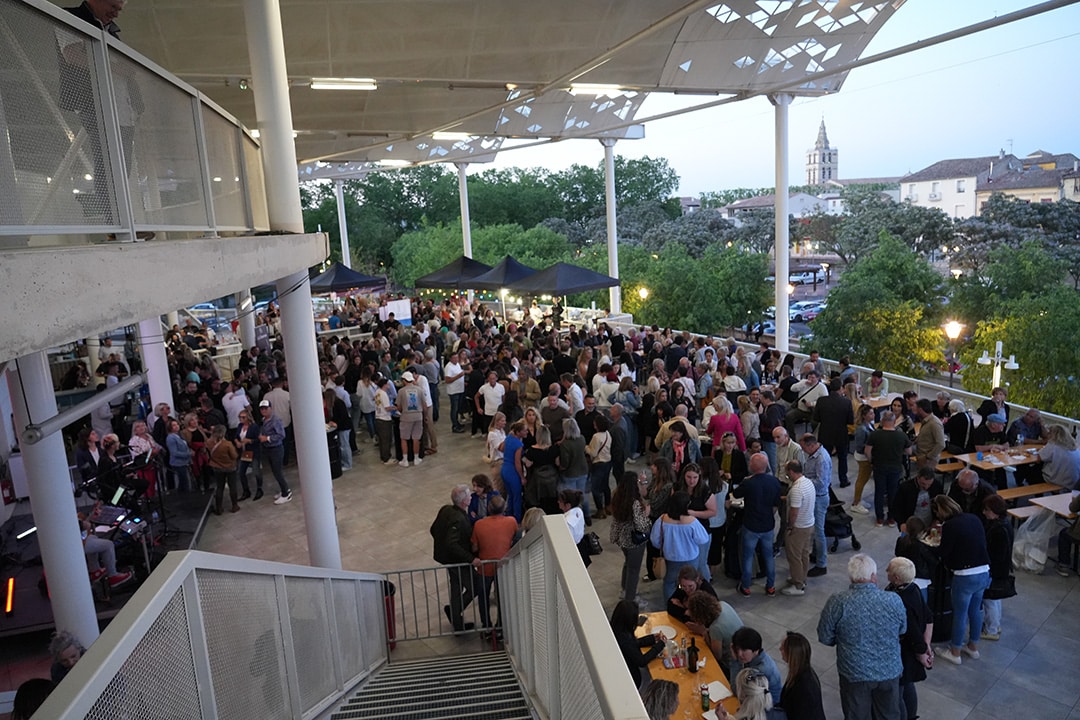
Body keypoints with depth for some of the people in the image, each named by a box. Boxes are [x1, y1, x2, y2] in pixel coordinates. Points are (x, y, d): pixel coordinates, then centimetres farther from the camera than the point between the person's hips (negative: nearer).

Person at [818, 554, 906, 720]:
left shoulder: (836, 602, -22)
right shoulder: (894, 600, -18)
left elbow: (824, 637, -11)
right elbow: (902, 630, 1)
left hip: (854, 674, -1)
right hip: (889, 671, 2)